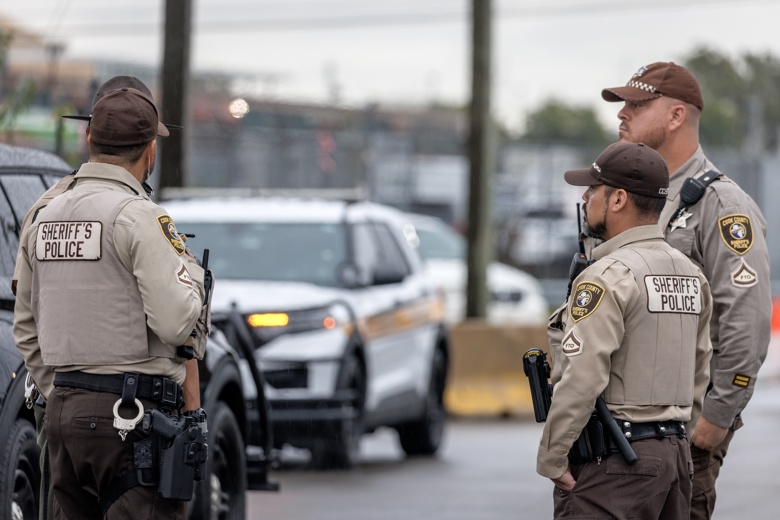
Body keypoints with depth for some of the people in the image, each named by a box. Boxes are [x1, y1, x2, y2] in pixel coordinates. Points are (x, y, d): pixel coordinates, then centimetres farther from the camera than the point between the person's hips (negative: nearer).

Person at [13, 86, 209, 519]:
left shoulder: (44, 218, 14)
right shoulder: (137, 216, -11)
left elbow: (26, 332, 20)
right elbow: (176, 321, -17)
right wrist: (193, 276, 2)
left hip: (64, 408, 8)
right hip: (133, 416, -8)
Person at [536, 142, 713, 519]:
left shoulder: (608, 277, -14)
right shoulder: (690, 274, 13)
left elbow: (581, 379, -20)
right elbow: (700, 371, 16)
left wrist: (550, 459, -13)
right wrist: (671, 435, 20)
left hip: (611, 460, -9)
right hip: (675, 453, 9)